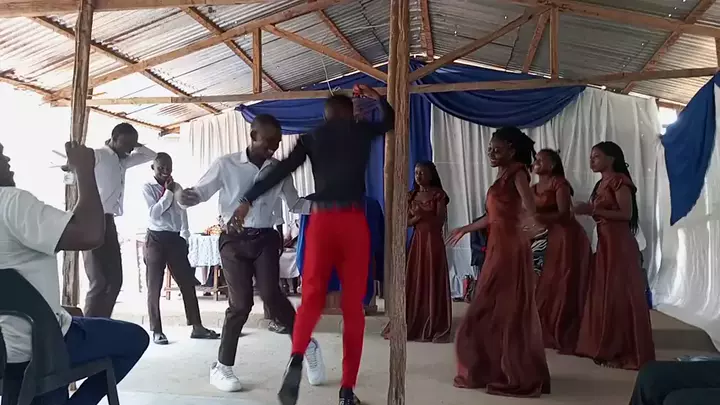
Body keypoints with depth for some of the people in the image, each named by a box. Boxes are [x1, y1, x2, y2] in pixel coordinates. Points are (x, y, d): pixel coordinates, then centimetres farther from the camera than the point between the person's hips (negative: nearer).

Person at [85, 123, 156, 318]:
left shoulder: (122, 161, 20)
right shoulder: (97, 155, -4)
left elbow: (151, 155, 29)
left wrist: (135, 145, 19)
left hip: (108, 222, 9)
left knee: (114, 280, 9)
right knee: (99, 282, -12)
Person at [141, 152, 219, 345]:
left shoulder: (178, 188, 10)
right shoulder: (148, 187, -1)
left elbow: (183, 213, 9)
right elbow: (154, 213, -13)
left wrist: (184, 237, 1)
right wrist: (168, 192, -12)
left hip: (175, 238, 4)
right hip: (156, 239, -4)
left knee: (187, 283, 3)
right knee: (154, 286, 2)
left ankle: (197, 327, 10)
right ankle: (156, 330, 11)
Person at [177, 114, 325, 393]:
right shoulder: (227, 164, -3)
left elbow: (294, 203, 15)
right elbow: (199, 192, 0)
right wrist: (186, 197, -24)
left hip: (265, 239, 2)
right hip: (234, 239, -2)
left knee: (272, 295, -13)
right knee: (241, 302, -7)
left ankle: (307, 344, 9)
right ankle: (222, 367, 12)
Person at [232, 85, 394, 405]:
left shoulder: (313, 136, 11)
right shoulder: (361, 130, 11)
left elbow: (282, 170, 4)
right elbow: (390, 120, 32)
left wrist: (248, 200, 6)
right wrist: (375, 97, 44)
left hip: (322, 220, 1)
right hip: (353, 221, -1)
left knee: (311, 298, 6)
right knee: (353, 307, 4)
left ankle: (296, 358, -21)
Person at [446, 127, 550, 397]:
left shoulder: (517, 173, -8)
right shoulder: (504, 175, 17)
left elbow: (530, 208, -26)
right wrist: (465, 229, 35)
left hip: (511, 246, -9)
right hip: (499, 246, 9)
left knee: (508, 309, -4)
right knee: (494, 309, 13)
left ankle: (518, 376, 6)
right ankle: (497, 371, 24)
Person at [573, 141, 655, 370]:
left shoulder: (619, 181, -9)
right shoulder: (601, 184, 17)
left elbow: (626, 214, -18)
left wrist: (593, 210, -19)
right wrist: (587, 210, 4)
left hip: (619, 244, -9)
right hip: (604, 243, 9)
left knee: (619, 296, -5)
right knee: (604, 295, 10)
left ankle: (625, 352, 2)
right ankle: (608, 347, 17)